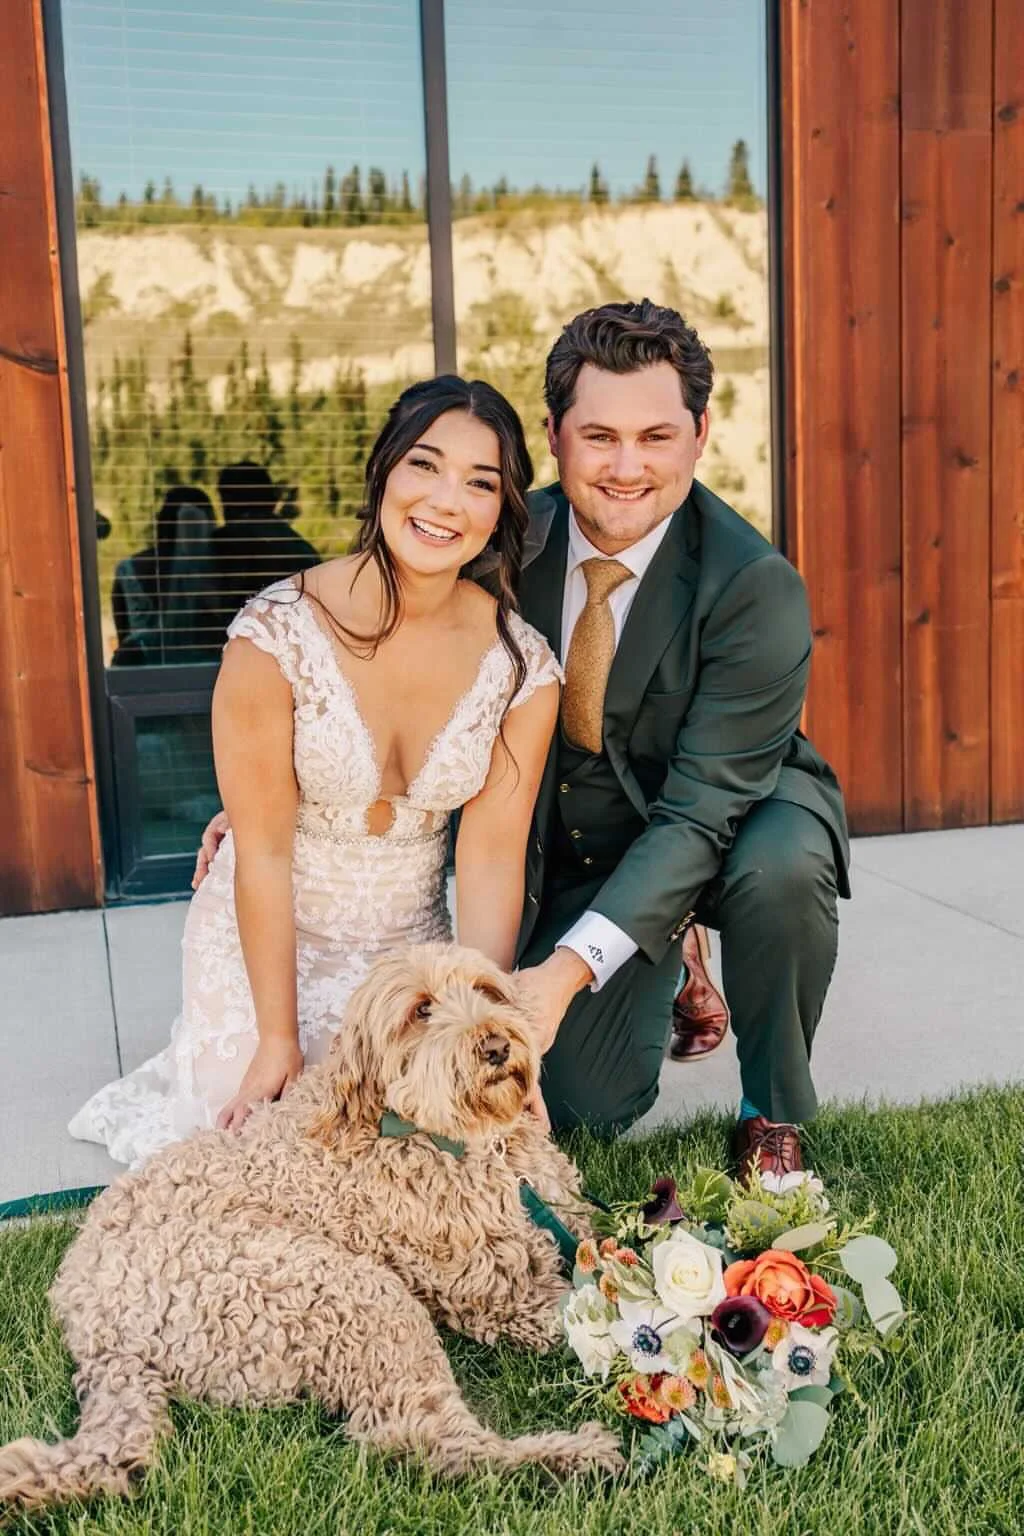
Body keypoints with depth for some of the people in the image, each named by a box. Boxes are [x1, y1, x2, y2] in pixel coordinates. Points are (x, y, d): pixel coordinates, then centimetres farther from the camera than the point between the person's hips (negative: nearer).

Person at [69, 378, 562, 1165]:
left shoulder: (523, 668, -15)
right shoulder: (278, 633, -24)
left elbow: (491, 858, -12)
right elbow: (263, 851, -19)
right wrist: (278, 1041, -15)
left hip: (409, 945, 4)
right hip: (270, 937, -3)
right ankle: (208, 1070, 34)